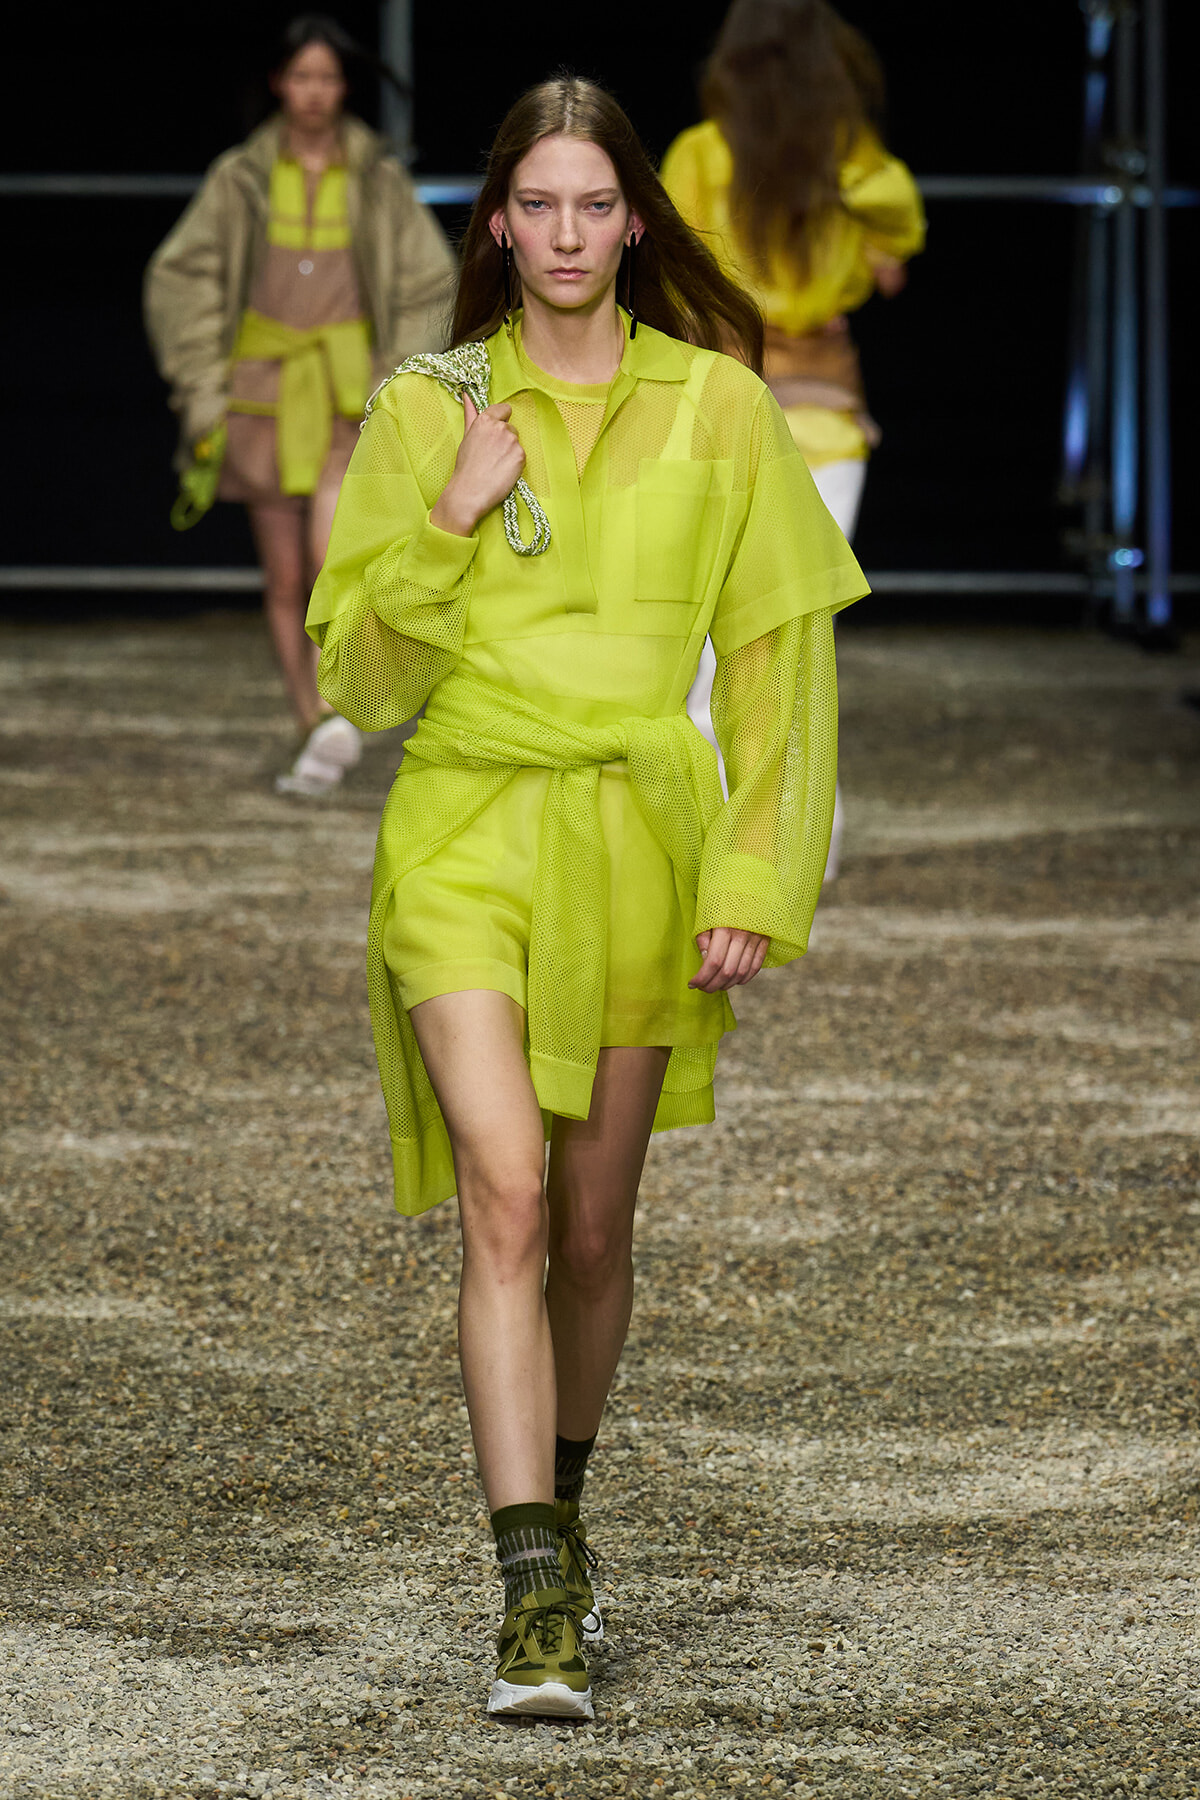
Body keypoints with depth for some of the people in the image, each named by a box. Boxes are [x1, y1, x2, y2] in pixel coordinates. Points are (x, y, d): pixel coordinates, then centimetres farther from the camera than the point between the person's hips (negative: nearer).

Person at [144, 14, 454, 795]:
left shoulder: (380, 180, 1)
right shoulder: (241, 179, 2)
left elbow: (429, 287, 5)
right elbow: (181, 281, 4)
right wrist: (204, 396, -3)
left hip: (352, 383, -2)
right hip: (265, 380, 2)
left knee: (333, 554, -21)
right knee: (285, 577, 3)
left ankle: (337, 714, -13)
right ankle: (319, 736, 10)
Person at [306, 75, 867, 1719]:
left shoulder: (718, 410, 3)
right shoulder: (426, 412, 3)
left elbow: (779, 667, 5)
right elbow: (359, 677, 3)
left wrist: (757, 885, -2)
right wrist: (450, 519, -12)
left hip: (640, 842, 1)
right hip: (467, 829, -1)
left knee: (594, 1225, 10)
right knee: (504, 1193, -18)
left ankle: (558, 1508, 36)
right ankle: (535, 1594, -22)